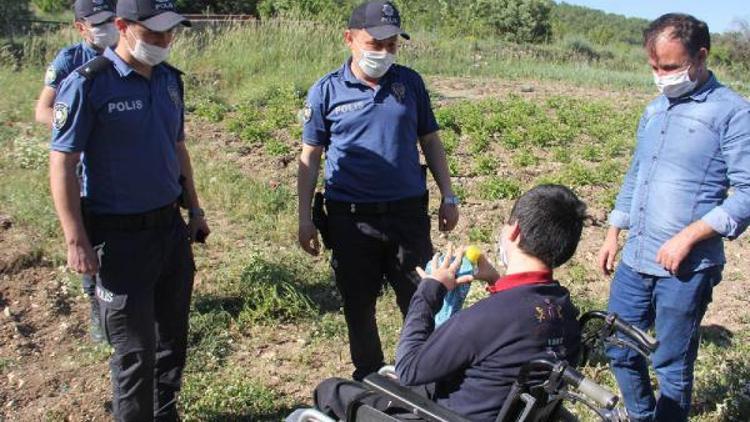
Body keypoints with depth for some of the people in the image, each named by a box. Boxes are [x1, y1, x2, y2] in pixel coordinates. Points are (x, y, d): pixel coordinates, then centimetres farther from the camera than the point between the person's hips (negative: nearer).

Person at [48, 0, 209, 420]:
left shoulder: (170, 79, 6)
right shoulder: (87, 84, -14)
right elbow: (62, 164, -13)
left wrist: (194, 208, 17)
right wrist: (76, 241, -16)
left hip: (172, 227, 6)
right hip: (121, 237, -6)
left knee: (173, 335, 17)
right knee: (135, 349, 4)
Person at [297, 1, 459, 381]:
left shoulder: (410, 82, 3)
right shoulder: (326, 91, -1)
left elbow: (430, 142, 10)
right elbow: (310, 157, 3)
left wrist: (448, 197, 7)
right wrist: (305, 218, 0)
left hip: (408, 211, 1)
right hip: (350, 218, -1)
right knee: (359, 307, 12)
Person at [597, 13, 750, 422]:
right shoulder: (655, 109, 13)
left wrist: (689, 236, -21)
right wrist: (613, 234, 17)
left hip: (685, 269, -7)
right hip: (634, 261, 7)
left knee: (672, 367, 6)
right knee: (620, 352, 16)